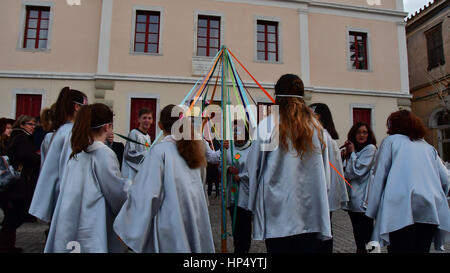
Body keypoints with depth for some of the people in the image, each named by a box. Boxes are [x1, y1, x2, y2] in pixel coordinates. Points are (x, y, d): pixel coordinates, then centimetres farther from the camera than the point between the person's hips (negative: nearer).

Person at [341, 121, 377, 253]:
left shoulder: (370, 149, -7)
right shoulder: (354, 151, 15)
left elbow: (357, 171, -15)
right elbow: (347, 175, 10)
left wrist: (352, 153, -5)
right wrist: (346, 156, 0)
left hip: (363, 200, -7)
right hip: (352, 199, 7)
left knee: (366, 234, -3)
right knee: (357, 234, 16)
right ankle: (359, 249, 27)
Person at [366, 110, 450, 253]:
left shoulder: (391, 140, 10)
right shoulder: (428, 147, 23)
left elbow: (379, 176, 2)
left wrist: (372, 210, 4)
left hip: (401, 207, -5)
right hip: (431, 210, 5)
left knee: (400, 248, -4)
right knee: (422, 249, 12)